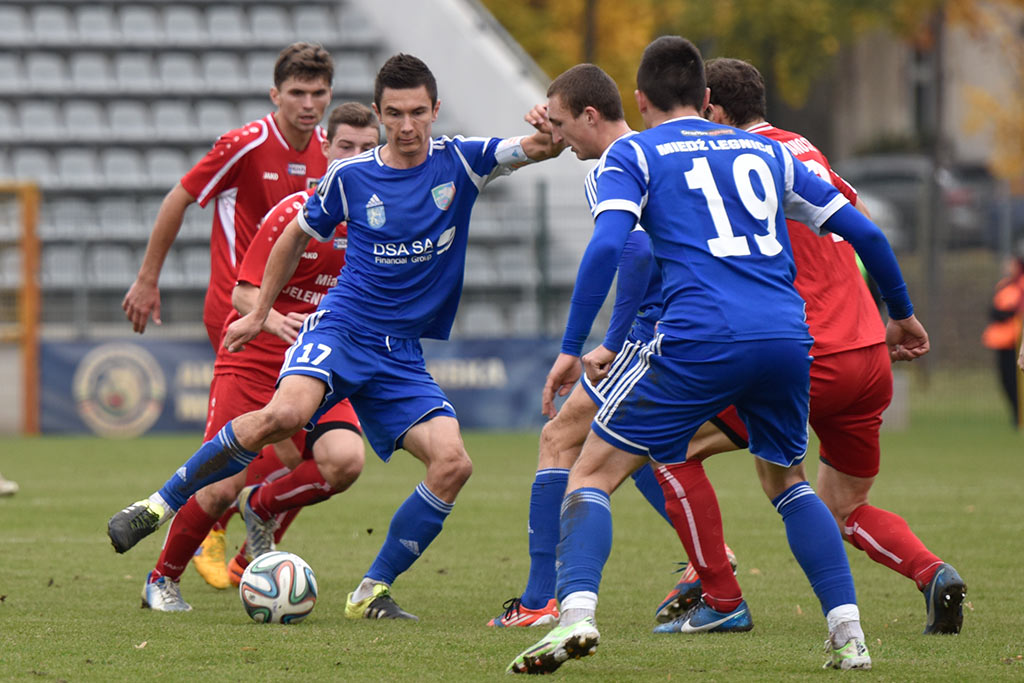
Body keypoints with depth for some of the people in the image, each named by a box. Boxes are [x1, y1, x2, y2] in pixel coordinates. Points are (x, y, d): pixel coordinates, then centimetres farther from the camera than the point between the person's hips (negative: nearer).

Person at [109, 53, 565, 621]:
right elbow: (298, 234, 17)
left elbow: (542, 147, -8)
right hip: (341, 326, -3)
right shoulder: (350, 176, 0)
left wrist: (550, 132, -33)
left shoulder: (459, 162, 2)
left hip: (401, 355, 3)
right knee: (287, 413, -33)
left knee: (452, 462, -17)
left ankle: (371, 593, -4)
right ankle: (159, 503, -18)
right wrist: (259, 313, 21)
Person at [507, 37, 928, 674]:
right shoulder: (766, 152, 23)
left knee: (593, 475, 5)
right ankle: (849, 635, 15)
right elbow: (863, 232, 22)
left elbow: (607, 244, -7)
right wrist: (902, 313, 36)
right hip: (788, 337, 4)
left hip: (699, 341, -4)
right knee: (787, 482, 27)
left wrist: (572, 347, -5)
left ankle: (576, 613, -19)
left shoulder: (634, 154, 11)